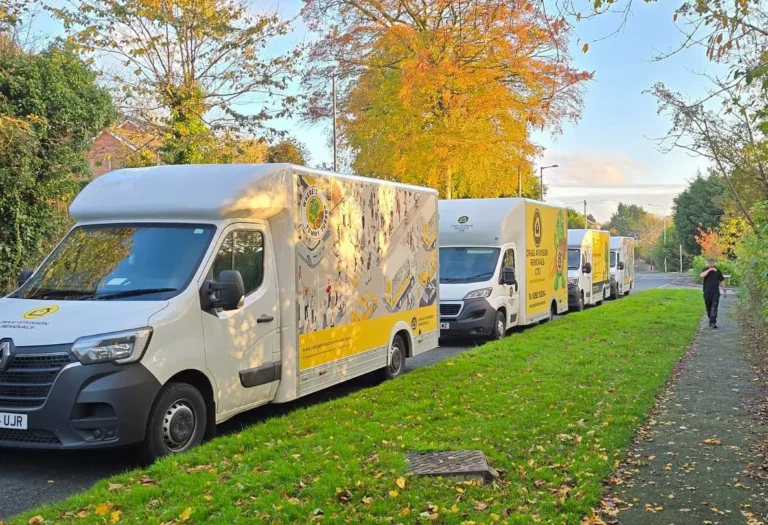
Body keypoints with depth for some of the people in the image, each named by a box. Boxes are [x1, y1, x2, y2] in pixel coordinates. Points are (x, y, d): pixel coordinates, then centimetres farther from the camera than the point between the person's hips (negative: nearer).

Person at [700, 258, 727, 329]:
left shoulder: (717, 271, 4)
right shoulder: (706, 270, 4)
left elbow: (722, 281, 10)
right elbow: (702, 275, -18)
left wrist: (724, 290, 9)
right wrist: (709, 270, -23)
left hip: (715, 292, -1)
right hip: (707, 292, 1)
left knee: (714, 307, -11)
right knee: (708, 307, 10)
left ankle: (713, 322, -16)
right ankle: (710, 320, 28)